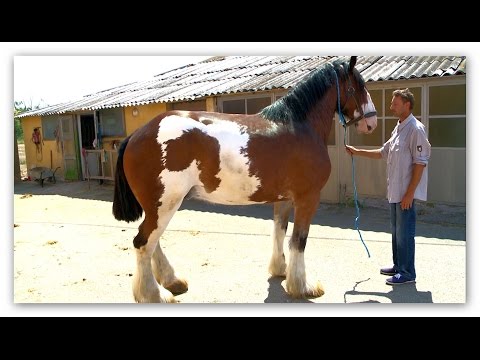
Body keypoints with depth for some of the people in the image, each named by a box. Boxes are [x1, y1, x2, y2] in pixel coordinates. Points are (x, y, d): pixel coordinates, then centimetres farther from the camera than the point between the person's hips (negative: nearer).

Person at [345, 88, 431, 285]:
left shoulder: (415, 129, -14)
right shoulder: (398, 128, 14)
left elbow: (420, 162, -18)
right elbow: (383, 152, 24)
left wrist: (409, 193, -20)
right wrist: (358, 152, 18)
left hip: (406, 193, -9)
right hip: (394, 191, 9)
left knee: (404, 233, -1)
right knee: (396, 230, 18)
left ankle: (407, 273, 12)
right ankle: (398, 265, 32)